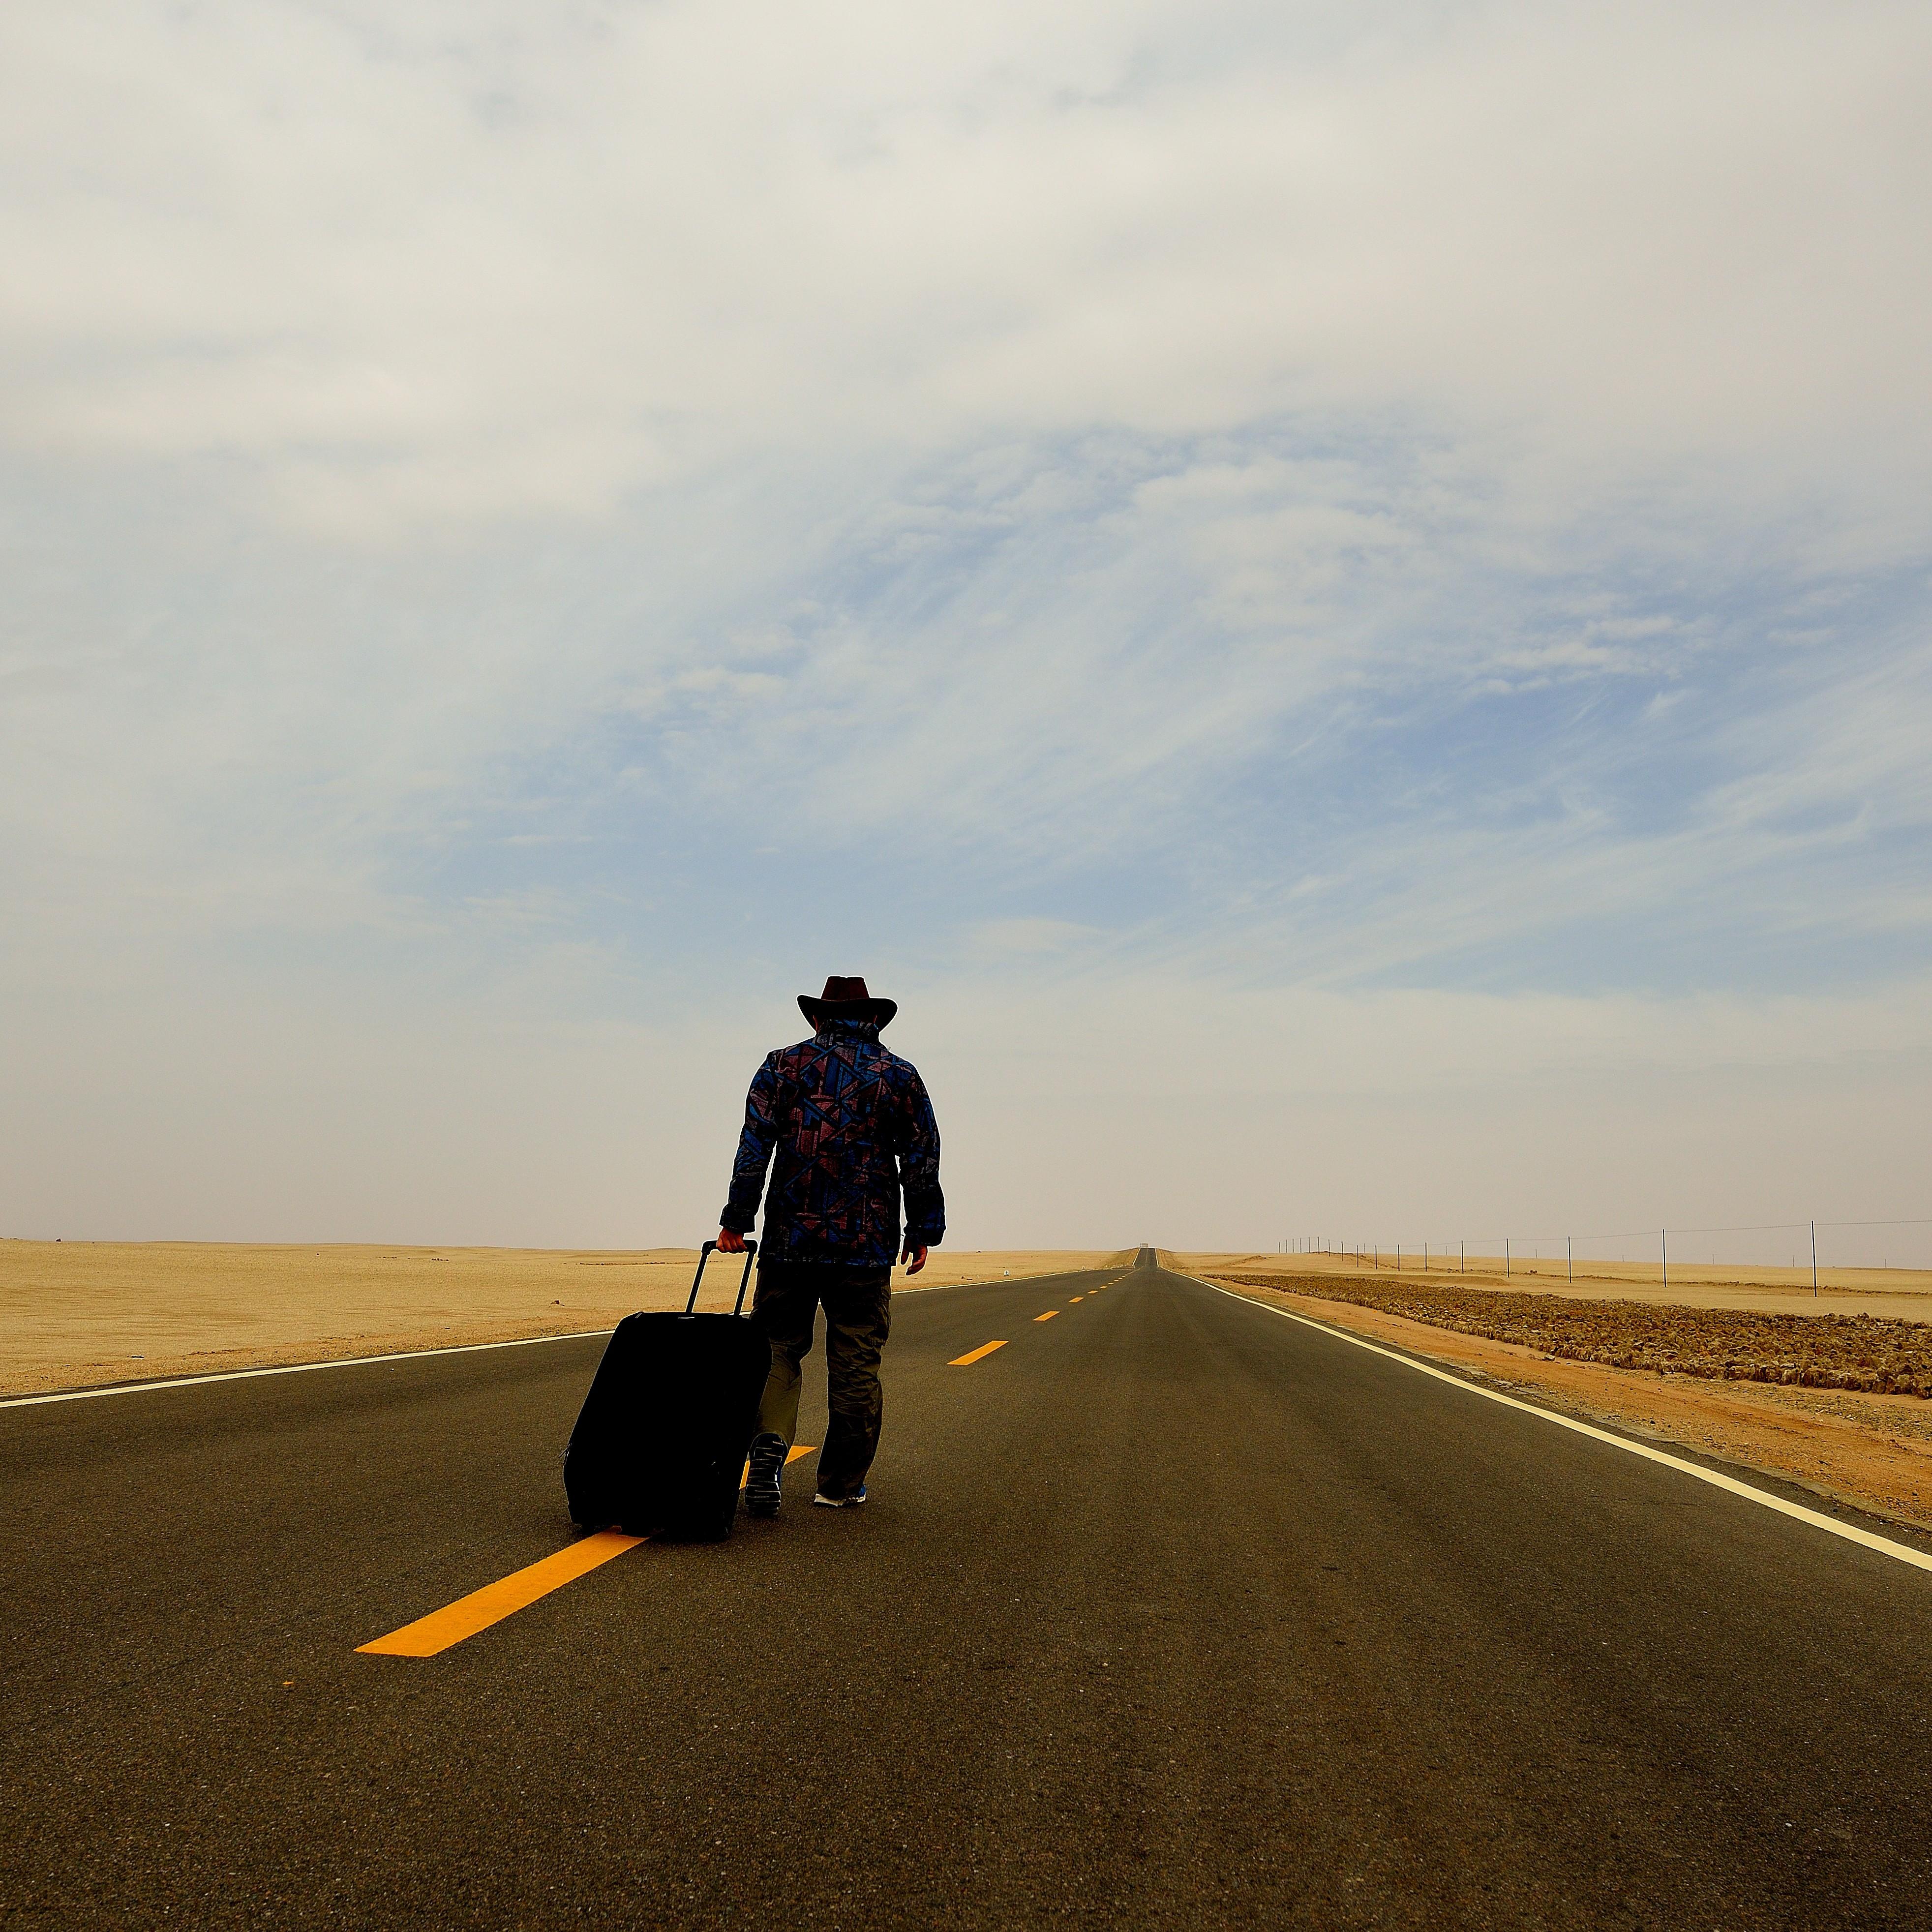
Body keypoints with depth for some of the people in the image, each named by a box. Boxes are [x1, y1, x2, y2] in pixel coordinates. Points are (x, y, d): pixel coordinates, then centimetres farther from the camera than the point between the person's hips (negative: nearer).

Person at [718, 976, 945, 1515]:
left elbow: (754, 1148, -2)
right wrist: (923, 1233, 12)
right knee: (855, 1364, 7)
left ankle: (769, 1440, -14)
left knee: (778, 1348, 9)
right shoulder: (900, 1077, 7)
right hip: (867, 1247, 0)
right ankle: (841, 1484, 12)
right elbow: (922, 1164, 6)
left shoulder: (783, 1066, 6)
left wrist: (736, 1221, 0)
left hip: (790, 1239, 0)